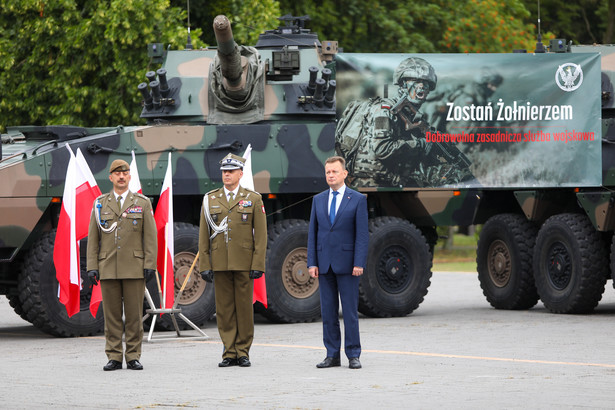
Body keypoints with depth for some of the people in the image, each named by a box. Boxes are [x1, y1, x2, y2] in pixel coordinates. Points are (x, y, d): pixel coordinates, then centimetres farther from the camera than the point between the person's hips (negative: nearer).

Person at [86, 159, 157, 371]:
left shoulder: (142, 203, 6)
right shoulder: (100, 204, 9)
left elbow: (150, 236, 3)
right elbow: (93, 238, 8)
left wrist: (150, 265, -6)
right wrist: (92, 267, 0)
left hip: (134, 269, -1)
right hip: (108, 269, 1)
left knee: (134, 314, 0)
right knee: (111, 314, 2)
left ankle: (133, 357, 5)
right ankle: (114, 357, 6)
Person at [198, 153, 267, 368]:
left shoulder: (253, 199, 4)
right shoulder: (210, 199, 9)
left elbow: (260, 235, 1)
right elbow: (203, 235, 8)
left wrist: (258, 265, -7)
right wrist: (204, 265, 1)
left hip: (244, 263, -2)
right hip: (219, 264, 2)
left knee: (244, 307, 1)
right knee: (224, 308, 2)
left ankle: (243, 352, 8)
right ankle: (229, 352, 7)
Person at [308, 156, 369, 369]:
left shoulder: (357, 200, -1)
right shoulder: (318, 200, 11)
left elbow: (362, 234, -5)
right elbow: (312, 233, 10)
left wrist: (359, 263, -13)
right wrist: (312, 263, 1)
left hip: (346, 262, -4)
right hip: (324, 263, 4)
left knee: (350, 311, -2)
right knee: (328, 311, 5)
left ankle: (353, 355, 2)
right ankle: (332, 355, 10)